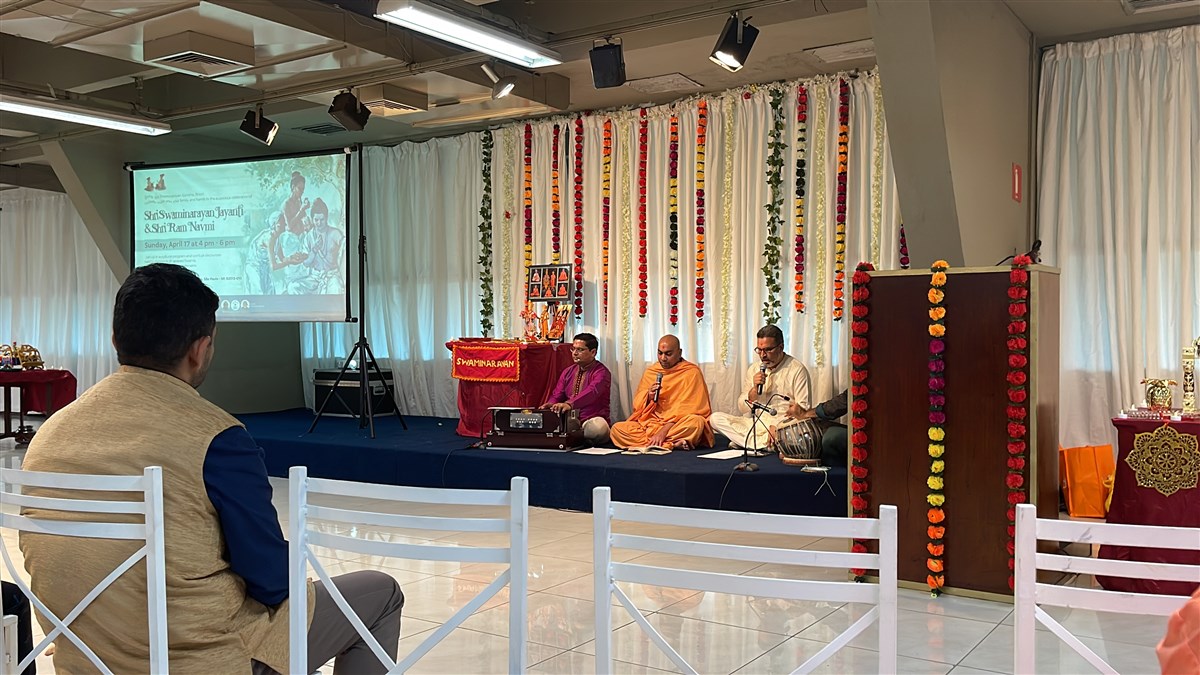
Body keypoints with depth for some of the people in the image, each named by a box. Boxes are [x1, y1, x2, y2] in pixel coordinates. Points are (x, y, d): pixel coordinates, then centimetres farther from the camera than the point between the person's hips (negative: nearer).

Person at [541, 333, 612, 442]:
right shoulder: (568, 372, 16)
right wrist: (551, 404, -15)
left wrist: (570, 404, -42)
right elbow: (557, 395, 11)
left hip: (591, 421, -5)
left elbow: (592, 392, -25)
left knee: (599, 427, -39)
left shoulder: (601, 372, -6)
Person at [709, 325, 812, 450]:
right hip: (755, 424, 5)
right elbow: (743, 408, 11)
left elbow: (802, 408, -8)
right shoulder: (753, 369, 13)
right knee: (715, 418, -15)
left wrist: (775, 427, -24)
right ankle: (765, 443, -21)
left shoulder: (797, 369, -1)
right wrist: (755, 388, -8)